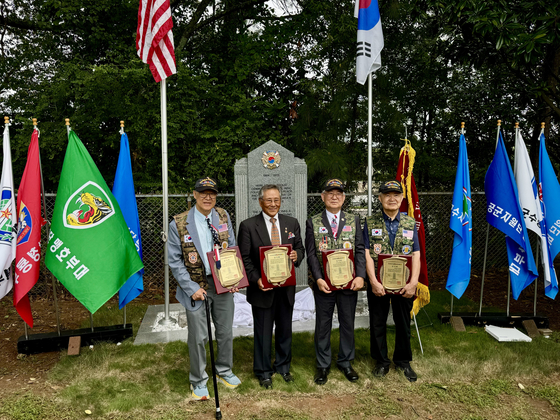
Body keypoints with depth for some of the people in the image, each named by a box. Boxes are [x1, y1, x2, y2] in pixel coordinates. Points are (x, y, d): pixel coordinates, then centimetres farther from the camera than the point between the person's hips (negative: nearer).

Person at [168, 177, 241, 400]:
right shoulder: (178, 224, -10)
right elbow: (175, 261, -7)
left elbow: (232, 248, 8)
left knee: (226, 332, 16)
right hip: (196, 287, -3)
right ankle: (198, 382, 29)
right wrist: (191, 288, -13)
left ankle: (224, 371, 39)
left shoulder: (223, 216, 1)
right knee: (198, 337, 7)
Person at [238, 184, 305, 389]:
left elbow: (300, 248, 11)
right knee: (263, 332, 9)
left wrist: (297, 255, -13)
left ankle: (283, 367, 37)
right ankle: (263, 372, 28)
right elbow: (245, 258, -6)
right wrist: (256, 279, -19)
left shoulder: (292, 223, 5)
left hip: (286, 287, 4)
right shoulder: (248, 226, -6)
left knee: (285, 330, 17)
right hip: (262, 287, -3)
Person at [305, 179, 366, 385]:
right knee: (323, 325, 9)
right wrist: (318, 279, -15)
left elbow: (359, 251, 2)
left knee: (347, 323, 11)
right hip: (324, 283, -1)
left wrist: (360, 276, -11)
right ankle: (323, 365, 24)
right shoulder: (313, 223, 2)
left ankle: (345, 362, 30)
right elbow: (311, 254, -3)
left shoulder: (353, 220, 7)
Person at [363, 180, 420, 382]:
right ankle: (381, 361, 27)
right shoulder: (370, 222, -1)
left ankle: (403, 360, 33)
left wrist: (413, 282, -11)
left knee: (403, 323, 13)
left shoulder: (410, 223, 5)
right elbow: (367, 254, -7)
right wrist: (374, 281, -15)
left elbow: (416, 254, 0)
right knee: (377, 323, 9)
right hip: (378, 284, -1)